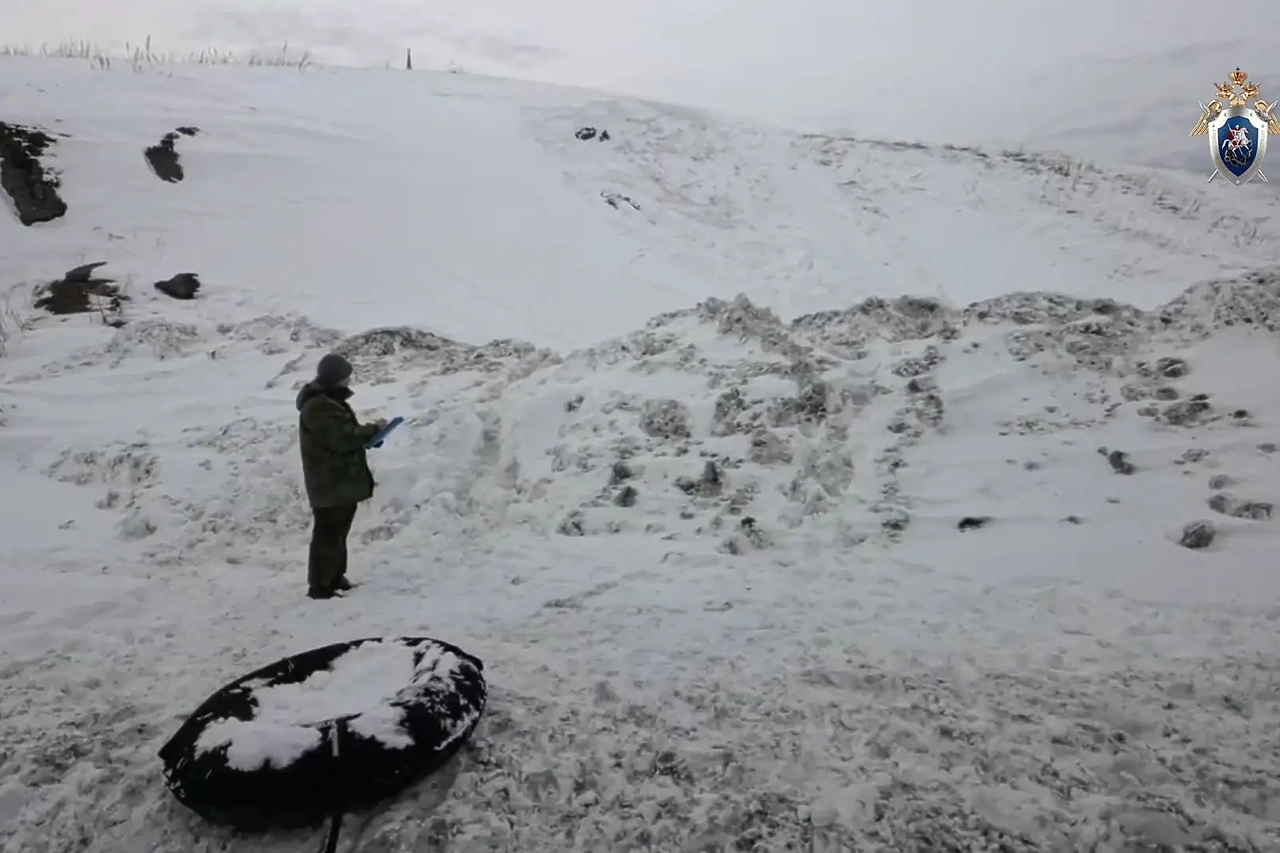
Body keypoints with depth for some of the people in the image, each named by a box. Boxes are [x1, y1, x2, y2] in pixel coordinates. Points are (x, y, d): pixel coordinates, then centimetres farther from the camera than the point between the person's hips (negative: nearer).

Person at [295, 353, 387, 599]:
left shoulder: (330, 400, 14)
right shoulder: (318, 407, -21)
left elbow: (347, 433, 21)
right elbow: (343, 437, -27)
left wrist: (369, 433, 2)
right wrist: (374, 429, -17)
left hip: (343, 481, 11)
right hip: (329, 484, -11)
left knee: (339, 532, 19)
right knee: (328, 534, -4)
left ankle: (335, 577, 30)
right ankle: (319, 585, 4)